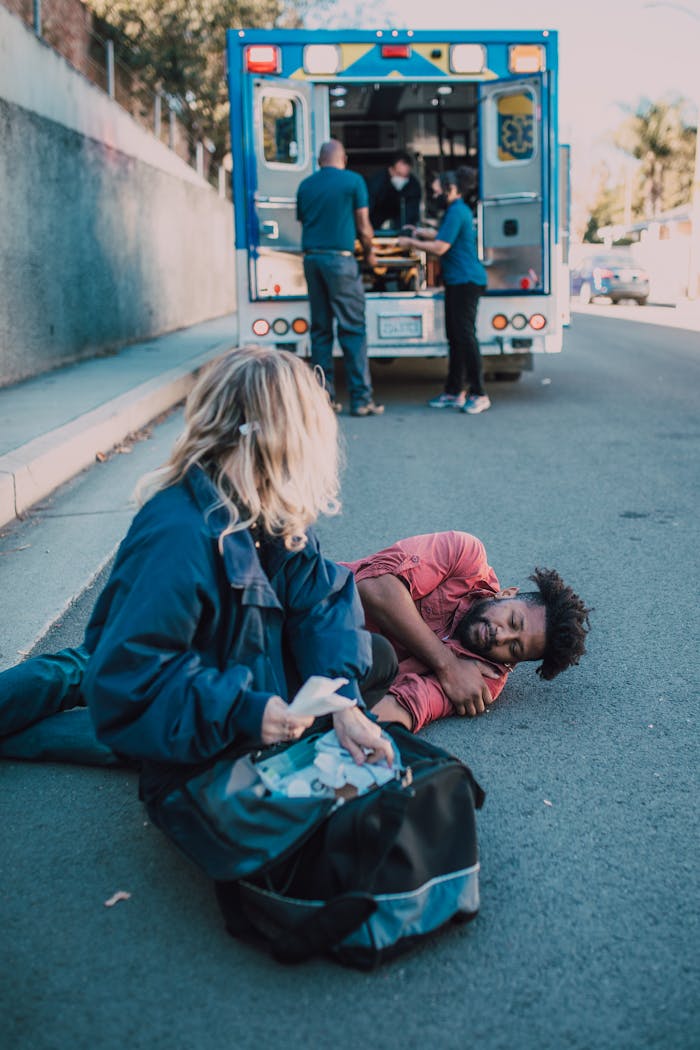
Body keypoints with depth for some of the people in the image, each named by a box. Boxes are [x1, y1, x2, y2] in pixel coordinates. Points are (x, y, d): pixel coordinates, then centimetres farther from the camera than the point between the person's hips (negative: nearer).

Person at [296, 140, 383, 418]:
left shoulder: (305, 185, 13)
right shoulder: (353, 181, 0)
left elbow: (303, 222, 16)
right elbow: (364, 227, 1)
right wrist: (369, 253, 18)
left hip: (311, 258, 5)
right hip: (340, 258, -5)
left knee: (320, 329, 9)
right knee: (352, 329, -2)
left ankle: (323, 396, 8)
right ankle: (361, 399, -4)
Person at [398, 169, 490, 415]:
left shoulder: (457, 212, -14)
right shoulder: (458, 210, 18)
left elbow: (440, 247, -17)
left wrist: (410, 243, -6)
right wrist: (421, 232, 30)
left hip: (466, 281, -11)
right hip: (457, 282, 11)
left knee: (465, 336, -11)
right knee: (455, 337, 12)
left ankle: (479, 395, -8)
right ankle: (454, 392, 18)